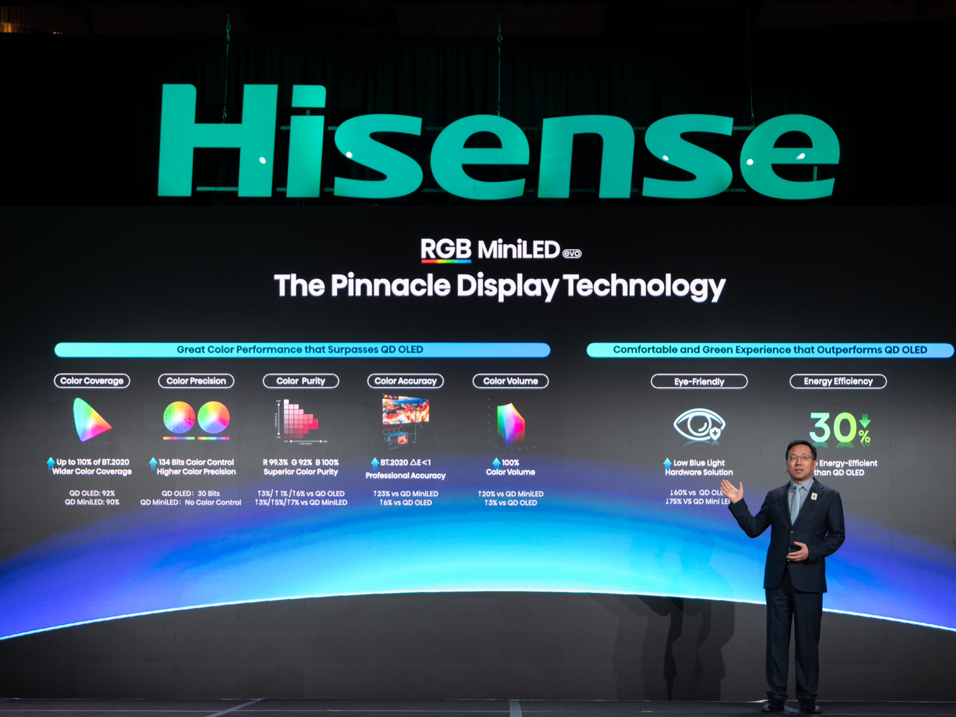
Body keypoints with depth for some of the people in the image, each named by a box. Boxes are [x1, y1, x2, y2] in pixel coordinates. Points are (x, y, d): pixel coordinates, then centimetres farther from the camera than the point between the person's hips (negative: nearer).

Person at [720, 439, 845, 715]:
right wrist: (738, 503, -4)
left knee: (807, 641, 2)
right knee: (776, 640, 5)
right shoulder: (774, 496, 11)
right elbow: (753, 529, 8)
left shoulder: (829, 497, 3)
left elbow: (837, 535, 1)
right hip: (777, 579, 3)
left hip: (808, 579, -2)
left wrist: (812, 552, -13)